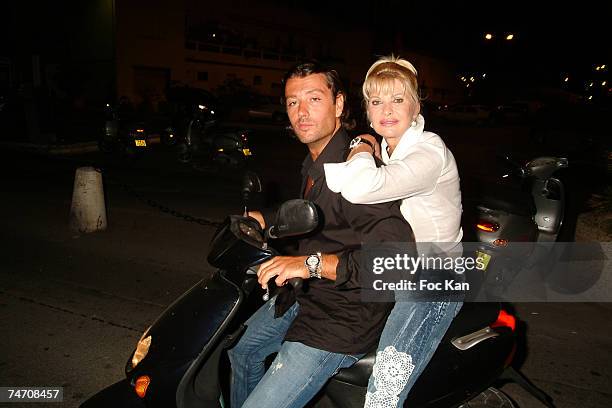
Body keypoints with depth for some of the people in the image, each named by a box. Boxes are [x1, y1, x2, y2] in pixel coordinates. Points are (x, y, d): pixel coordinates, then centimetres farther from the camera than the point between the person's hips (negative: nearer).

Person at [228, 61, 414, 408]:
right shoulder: (314, 163, 6)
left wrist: (313, 263, -37)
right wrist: (264, 220, 18)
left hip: (342, 321, -10)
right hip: (306, 298, 10)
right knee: (240, 347, 27)